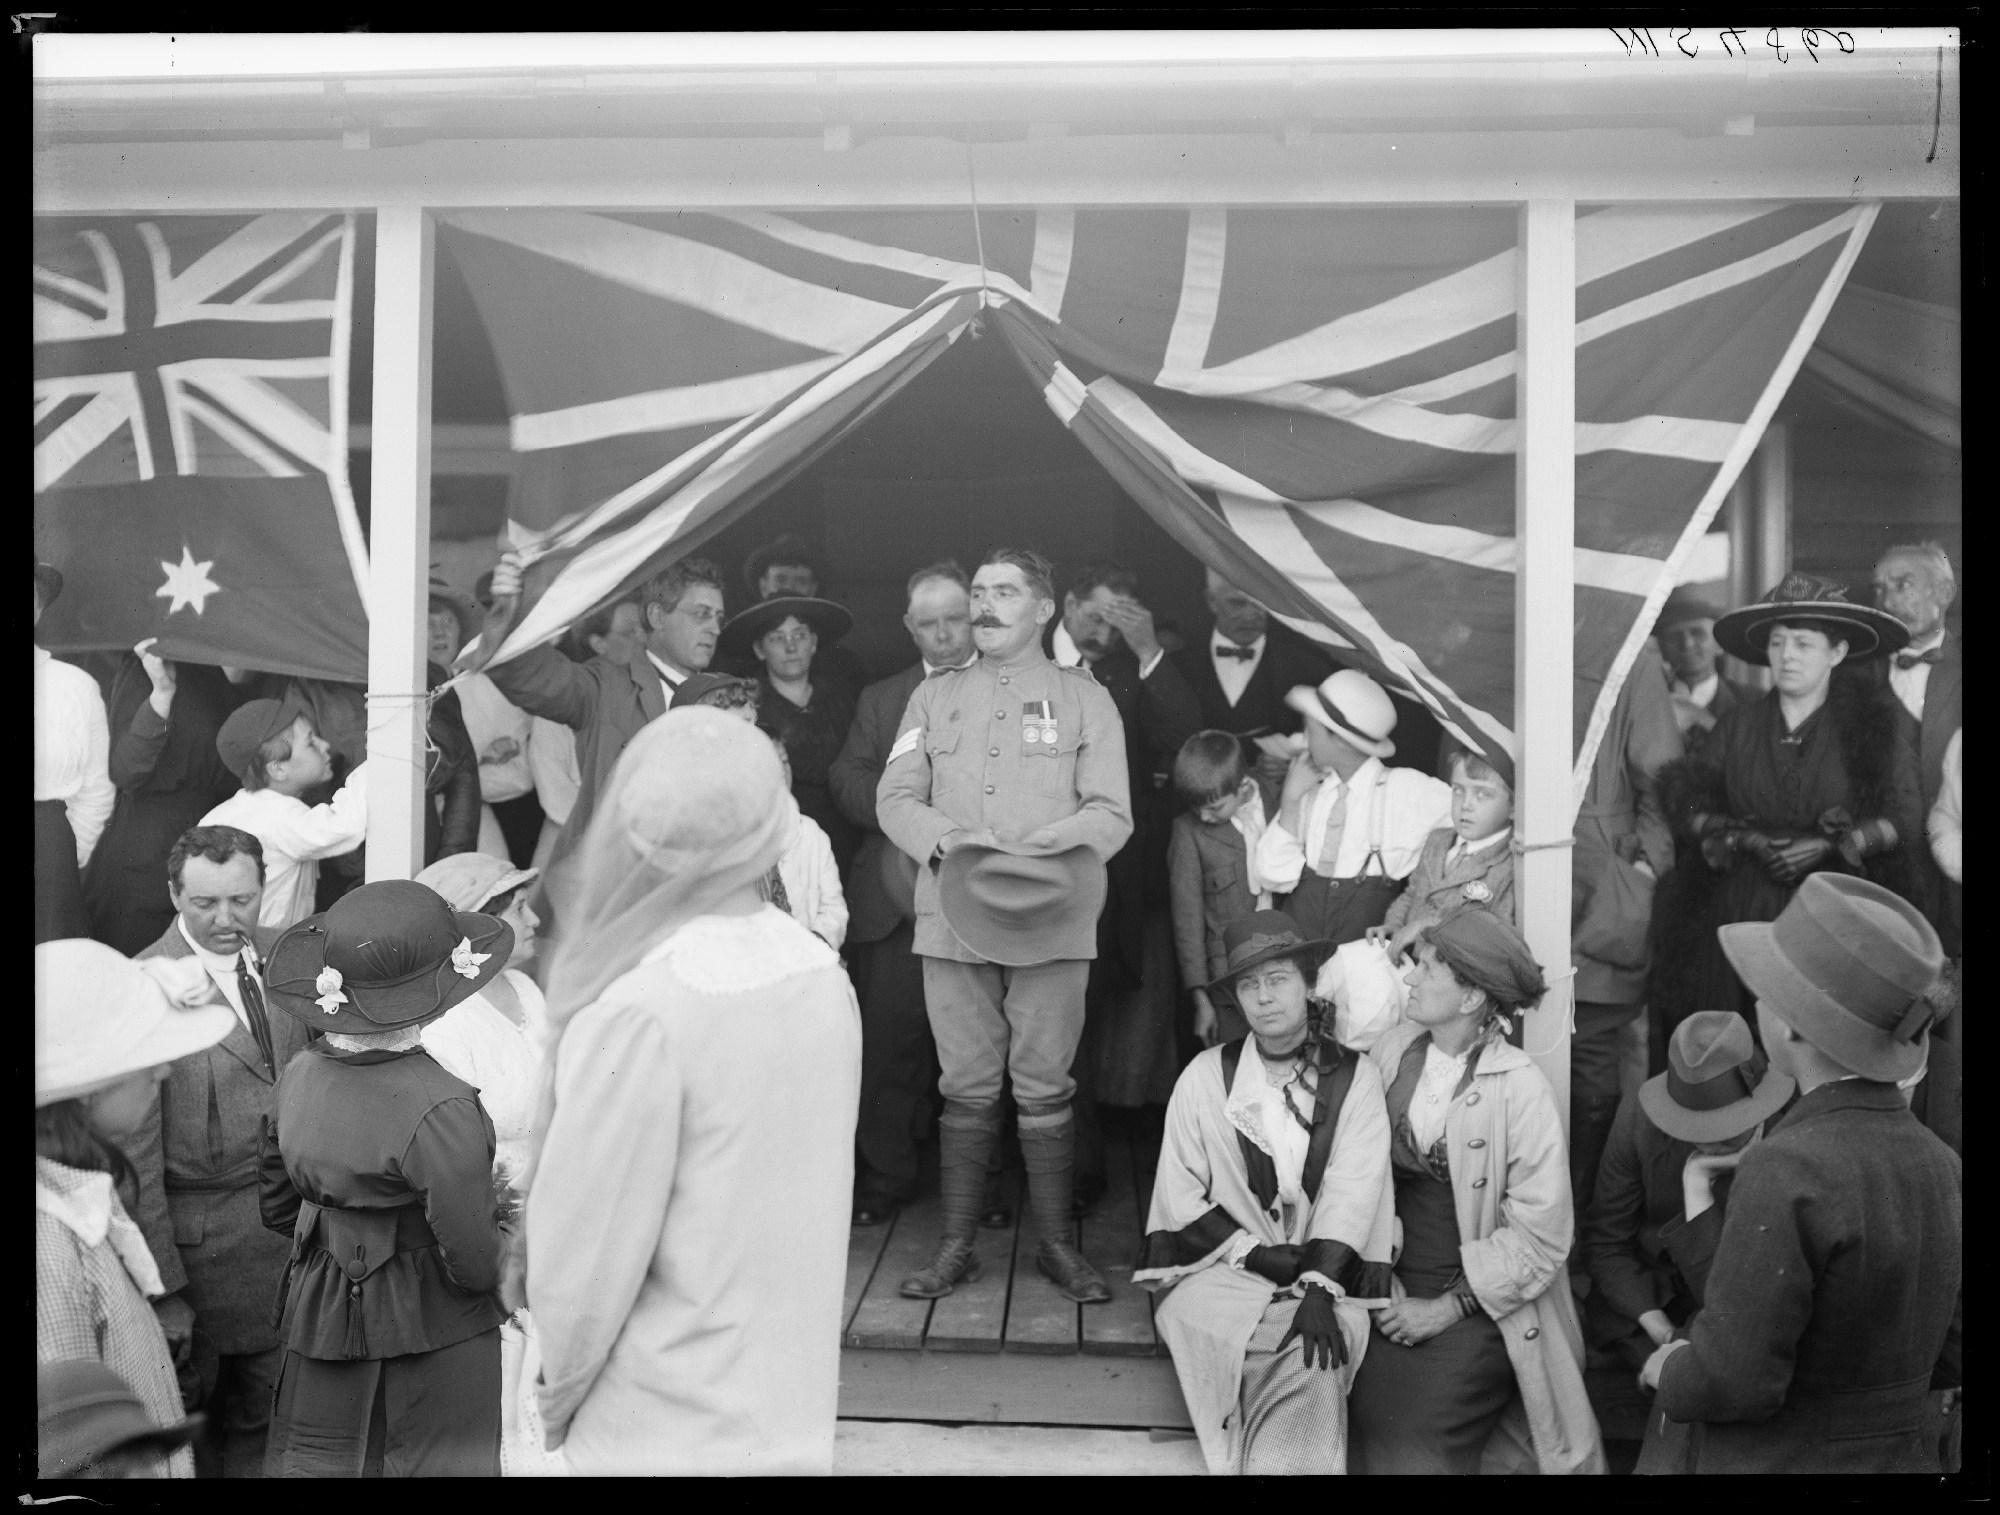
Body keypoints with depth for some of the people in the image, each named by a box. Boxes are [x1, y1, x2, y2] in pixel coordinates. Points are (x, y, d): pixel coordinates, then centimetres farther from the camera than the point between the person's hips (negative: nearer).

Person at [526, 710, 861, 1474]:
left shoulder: (640, 1012, -23)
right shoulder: (820, 971, -4)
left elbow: (585, 1250, -17)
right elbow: (795, 1196, 4)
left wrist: (555, 1398, 1)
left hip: (672, 1434, -6)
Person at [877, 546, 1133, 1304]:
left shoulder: (1082, 697, 7)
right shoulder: (933, 696, 14)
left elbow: (1110, 813, 0)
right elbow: (895, 799, 7)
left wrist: (1031, 855, -16)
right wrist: (948, 840, -13)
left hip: (1051, 922, -2)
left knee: (1044, 1089, 2)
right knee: (966, 1089, 5)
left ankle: (1057, 1243, 15)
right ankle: (955, 1247, 15)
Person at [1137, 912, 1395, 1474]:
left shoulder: (1354, 1076, 2)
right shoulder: (1205, 1076, 4)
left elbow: (1352, 1194, -8)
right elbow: (1180, 1195, 0)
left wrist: (1320, 1289, -21)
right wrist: (1255, 1253, -11)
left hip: (1329, 1273, 0)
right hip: (1222, 1268, 1)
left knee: (1317, 1352, -30)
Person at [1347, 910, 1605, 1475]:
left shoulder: (1520, 1088, -12)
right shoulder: (1392, 1053, 0)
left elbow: (1541, 1235, -13)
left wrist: (1447, 1308, -13)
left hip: (1479, 1308, -3)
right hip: (1399, 1292, 4)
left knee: (1409, 1421, -18)